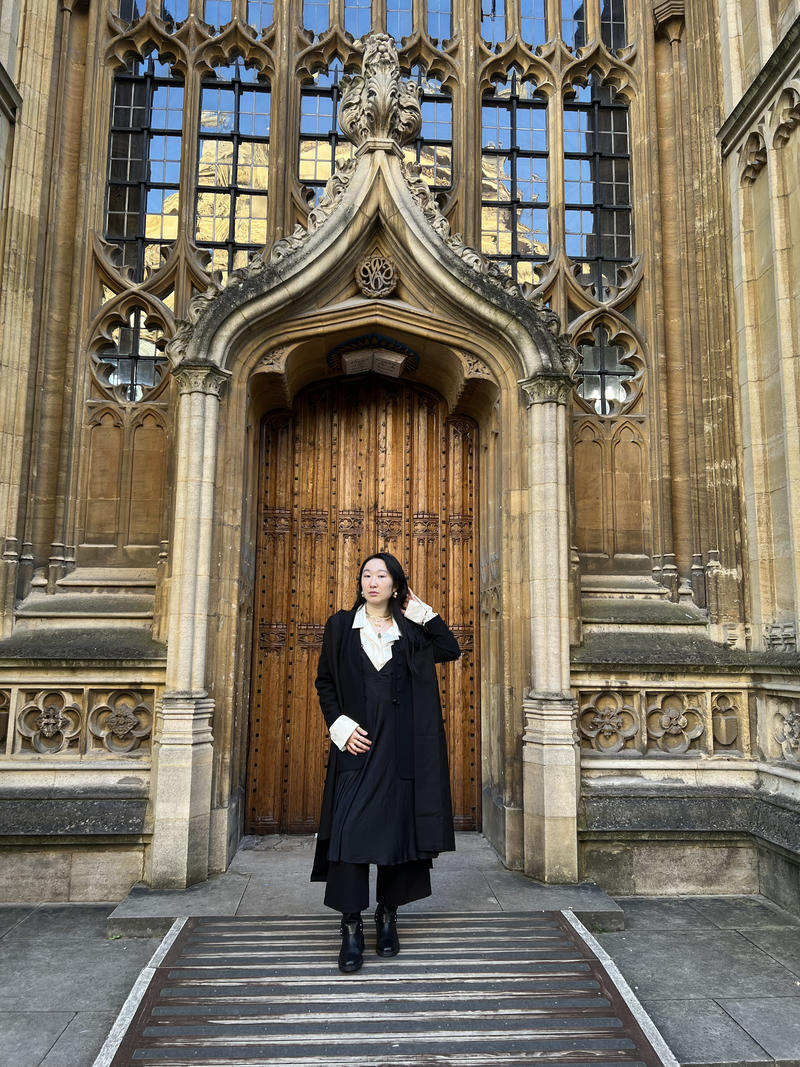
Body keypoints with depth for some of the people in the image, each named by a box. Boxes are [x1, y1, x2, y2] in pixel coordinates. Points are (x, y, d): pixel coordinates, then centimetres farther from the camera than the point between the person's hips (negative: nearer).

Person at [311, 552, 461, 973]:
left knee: (398, 826, 6)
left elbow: (451, 649, -6)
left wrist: (419, 609, -3)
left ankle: (388, 916, 23)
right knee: (350, 827, -9)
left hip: (400, 745, 1)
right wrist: (340, 725, -7)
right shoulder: (340, 626, 6)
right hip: (356, 741, -1)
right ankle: (351, 927, 1)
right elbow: (324, 681, 6)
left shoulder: (411, 629, 7)